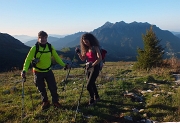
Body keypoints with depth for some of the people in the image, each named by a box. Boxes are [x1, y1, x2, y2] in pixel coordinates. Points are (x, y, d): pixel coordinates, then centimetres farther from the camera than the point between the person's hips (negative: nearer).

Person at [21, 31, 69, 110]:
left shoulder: (50, 47, -7)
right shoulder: (34, 48, -16)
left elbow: (56, 57, 1)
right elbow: (28, 59, -17)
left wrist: (64, 65, -5)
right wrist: (24, 70, -28)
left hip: (48, 71, 2)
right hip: (38, 72, -1)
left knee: (53, 87, 2)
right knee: (41, 89, 11)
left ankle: (55, 101, 23)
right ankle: (45, 102, 32)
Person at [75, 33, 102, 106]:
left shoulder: (95, 47, -12)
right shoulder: (86, 49, 9)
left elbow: (100, 58, -23)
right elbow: (83, 59, 7)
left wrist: (92, 65, -25)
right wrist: (78, 53, -8)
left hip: (95, 68, -8)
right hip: (89, 68, 8)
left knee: (88, 86, -9)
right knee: (92, 83, 20)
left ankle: (92, 100, 11)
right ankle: (96, 97, 41)